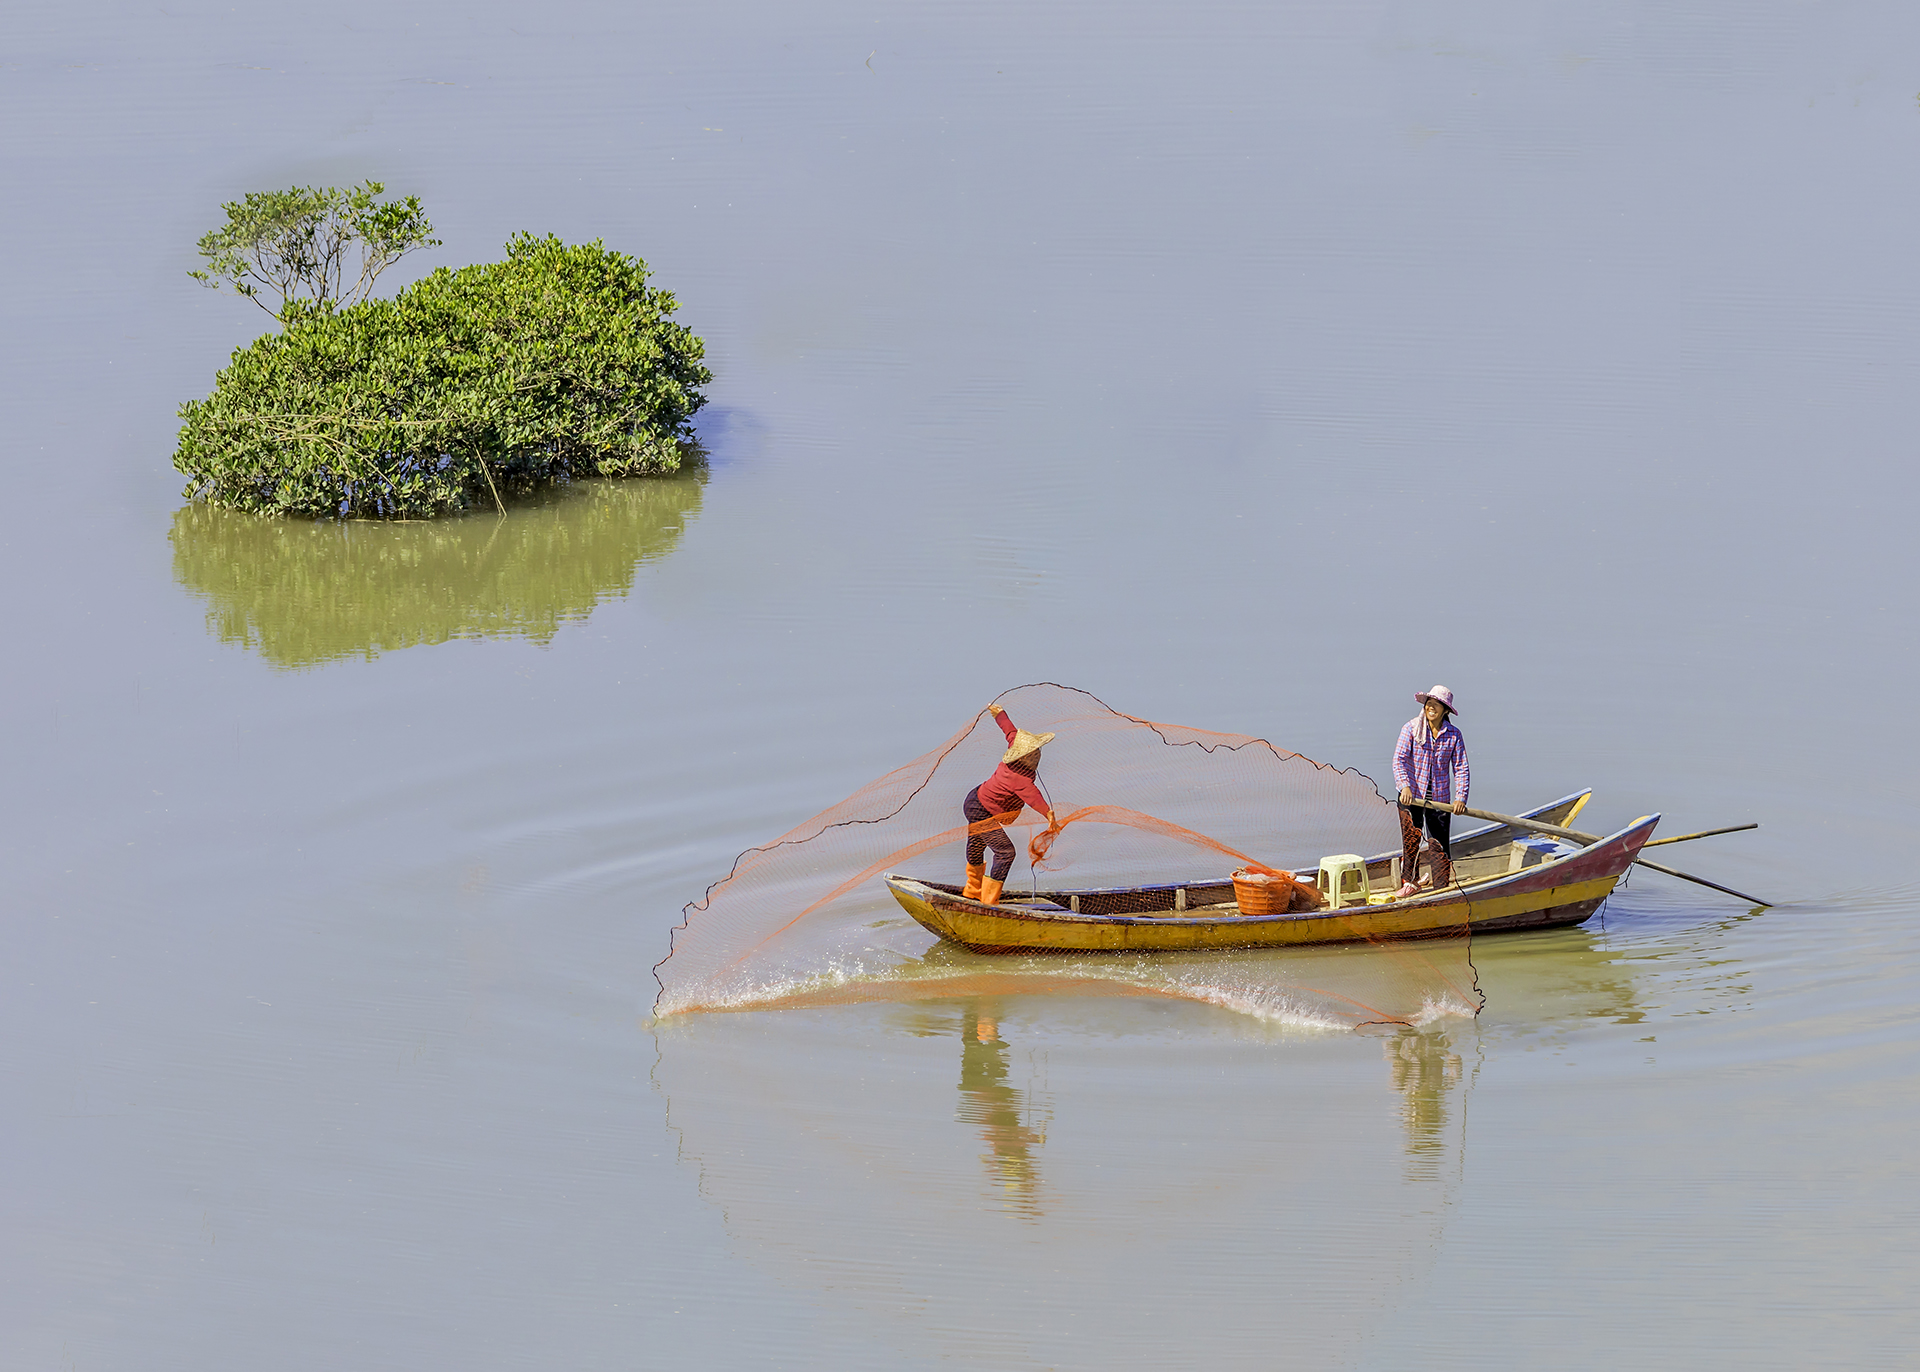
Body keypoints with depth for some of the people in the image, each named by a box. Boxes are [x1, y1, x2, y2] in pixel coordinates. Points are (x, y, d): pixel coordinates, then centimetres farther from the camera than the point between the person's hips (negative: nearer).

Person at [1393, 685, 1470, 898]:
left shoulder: (1453, 735, -1)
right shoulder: (1411, 729, -6)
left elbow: (1461, 768, -1)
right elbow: (1399, 759, -11)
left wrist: (1461, 797, -14)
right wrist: (1405, 786, -27)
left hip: (1439, 798, 1)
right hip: (1411, 795, -1)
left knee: (1439, 843, 3)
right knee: (1410, 838, -1)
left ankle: (1442, 886, 16)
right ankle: (1409, 881, 15)